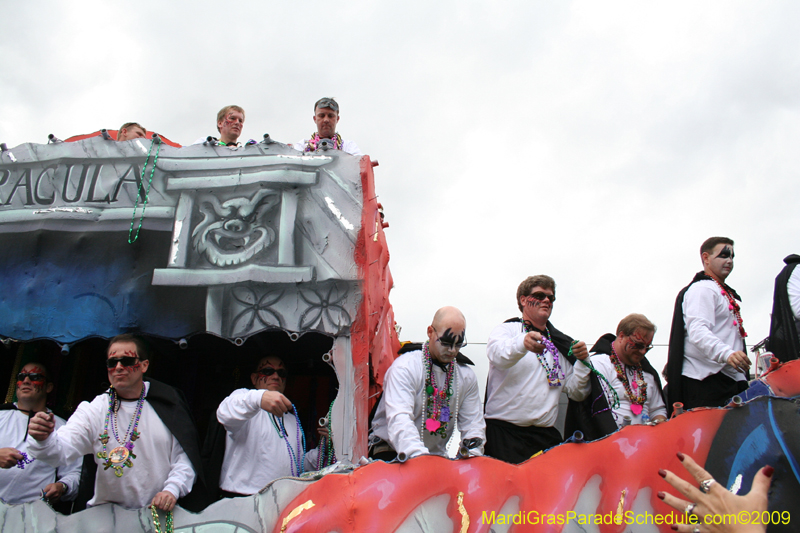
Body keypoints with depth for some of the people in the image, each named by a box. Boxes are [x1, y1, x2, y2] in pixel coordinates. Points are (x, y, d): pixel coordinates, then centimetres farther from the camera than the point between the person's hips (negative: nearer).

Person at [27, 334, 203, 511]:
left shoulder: (166, 405, 5)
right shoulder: (94, 409, 4)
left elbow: (184, 458, 5)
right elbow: (60, 450, -11)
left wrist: (172, 490, -11)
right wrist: (43, 440, -32)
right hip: (107, 513, 0)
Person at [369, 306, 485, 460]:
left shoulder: (467, 375, 6)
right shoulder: (405, 366, -14)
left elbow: (472, 422, 7)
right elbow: (399, 418, -26)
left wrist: (474, 453, -14)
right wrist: (418, 454, -41)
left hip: (436, 455, 6)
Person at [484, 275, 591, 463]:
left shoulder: (561, 344, 19)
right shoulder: (507, 330, 6)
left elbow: (577, 393, 16)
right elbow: (498, 355, -19)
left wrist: (583, 362, -1)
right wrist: (522, 343, -40)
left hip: (545, 434, 4)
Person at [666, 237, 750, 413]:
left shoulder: (726, 293, 27)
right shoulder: (701, 289, -7)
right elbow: (697, 332, -24)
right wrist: (726, 354, -40)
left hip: (729, 379, 10)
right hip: (706, 381, -10)